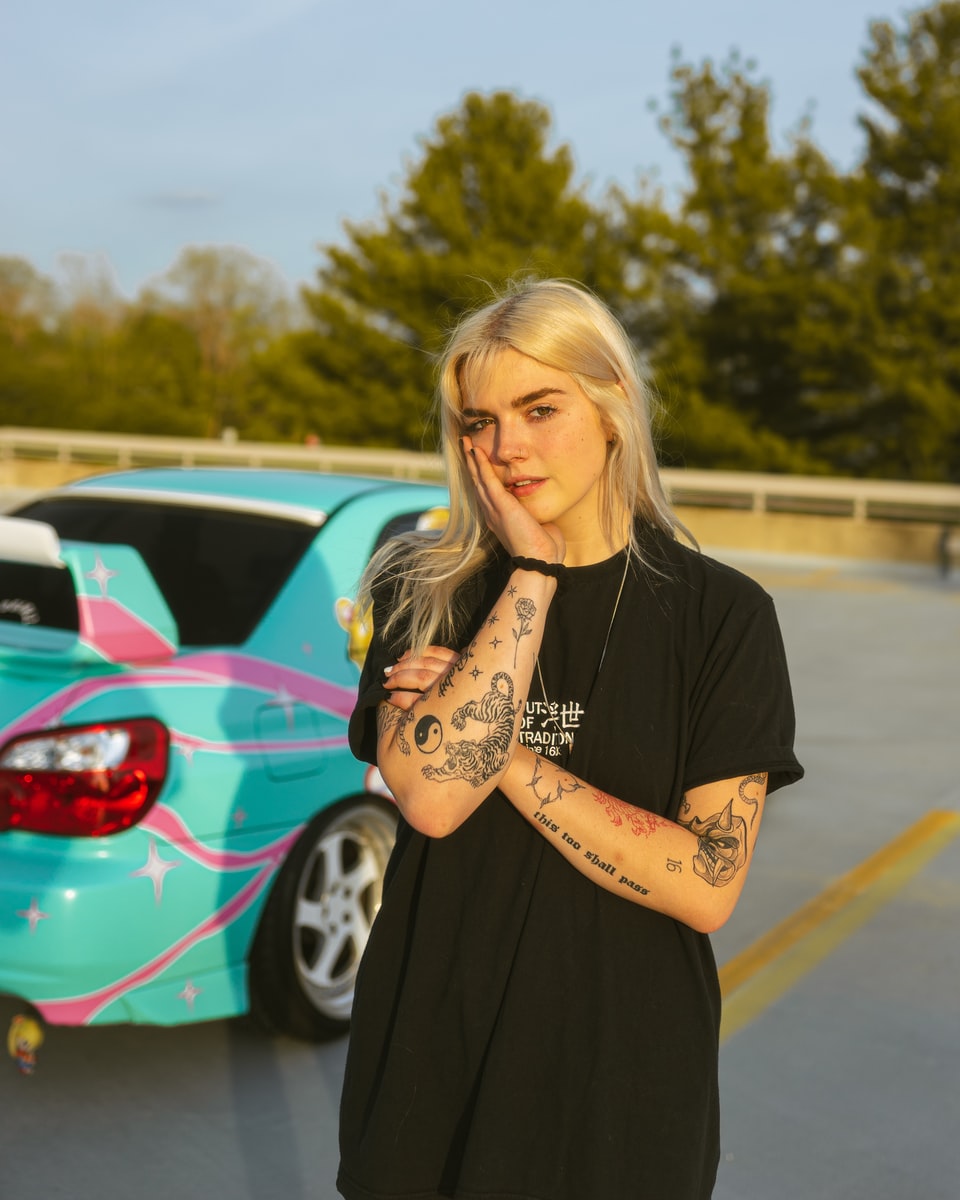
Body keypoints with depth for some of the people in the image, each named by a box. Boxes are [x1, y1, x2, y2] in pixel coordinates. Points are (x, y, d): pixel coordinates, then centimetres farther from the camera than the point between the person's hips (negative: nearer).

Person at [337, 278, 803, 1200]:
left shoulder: (720, 615, -8)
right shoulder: (425, 590, -3)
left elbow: (707, 888, -16)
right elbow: (431, 795, -21)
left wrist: (500, 751, -17)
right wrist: (532, 569, -17)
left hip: (618, 1084, -1)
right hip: (430, 1053, 2)